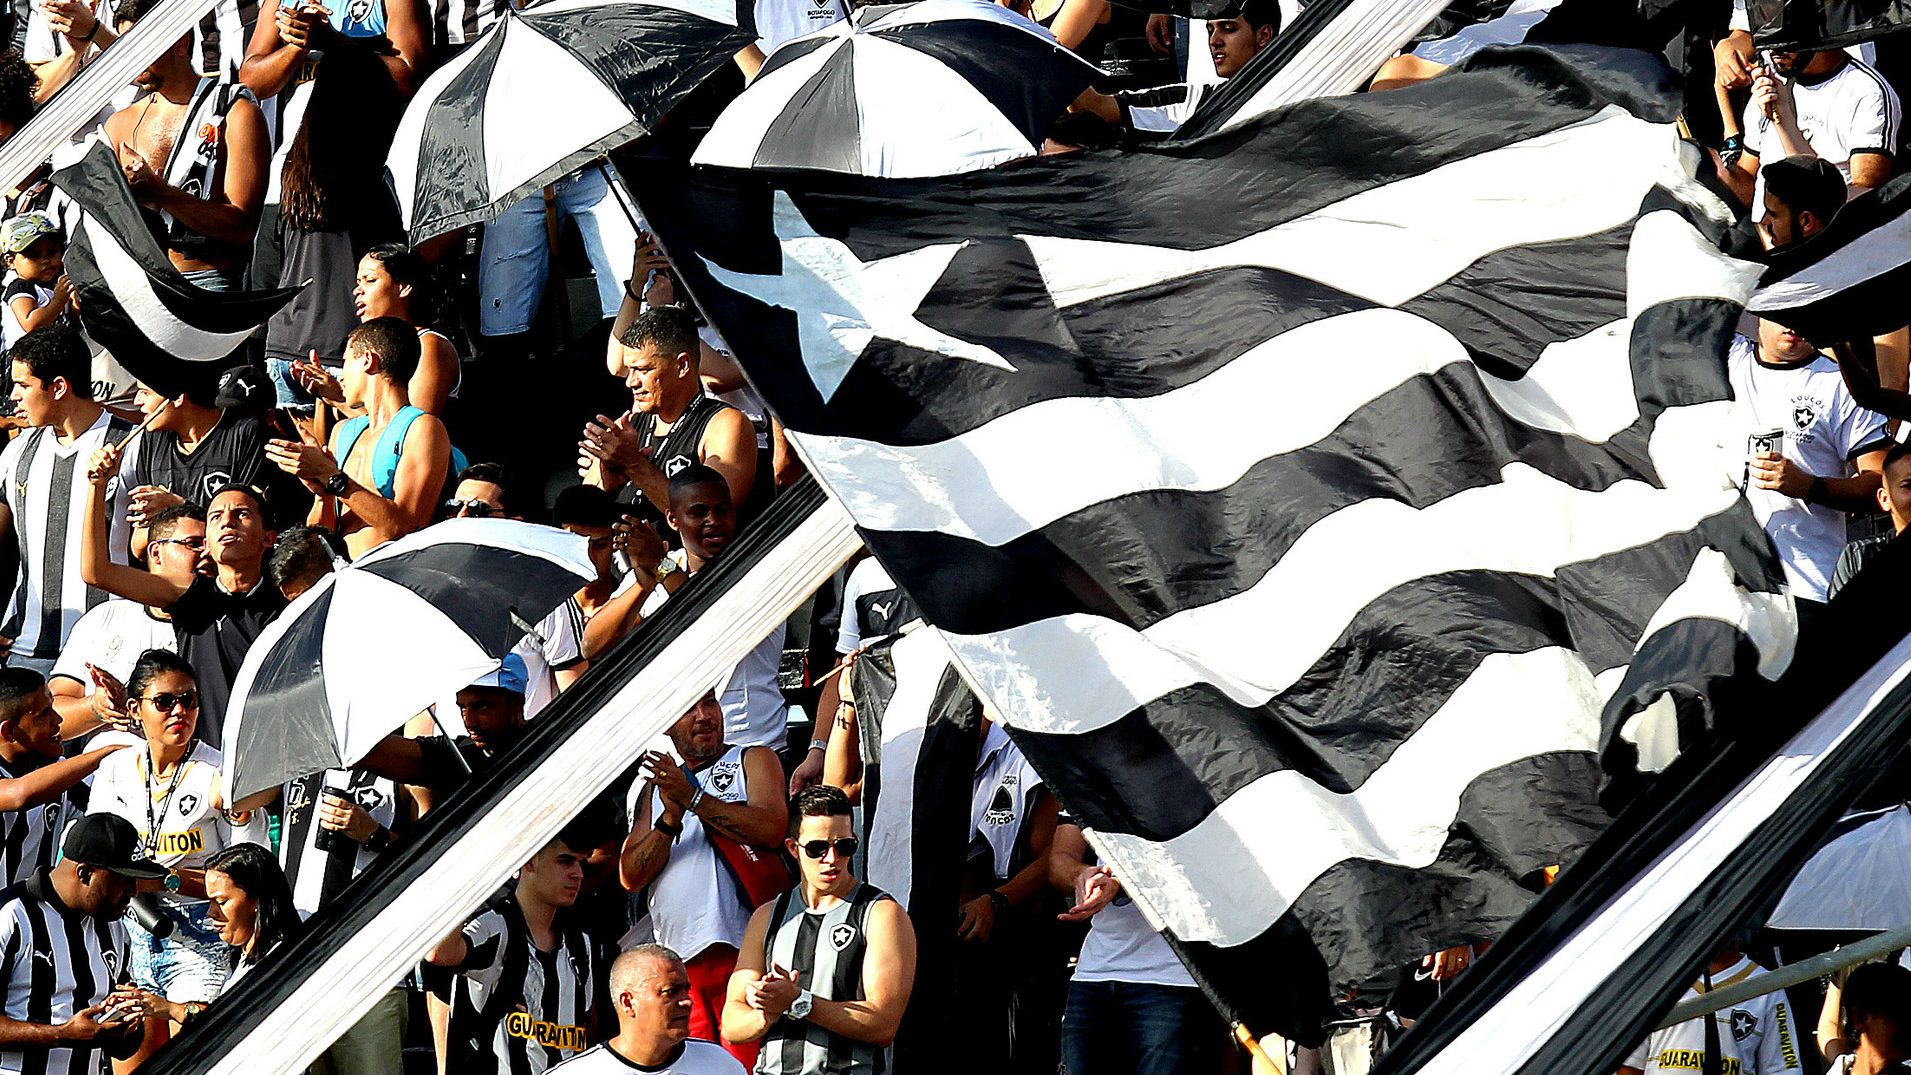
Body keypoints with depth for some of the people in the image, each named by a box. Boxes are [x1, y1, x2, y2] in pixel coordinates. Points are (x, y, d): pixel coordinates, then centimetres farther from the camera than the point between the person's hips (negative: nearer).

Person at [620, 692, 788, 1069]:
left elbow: (771, 827, -9)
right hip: (677, 961, 4)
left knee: (748, 1062, -14)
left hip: (743, 950, -4)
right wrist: (670, 819, -5)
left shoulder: (752, 760, 12)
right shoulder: (653, 789, 22)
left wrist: (693, 798, -10)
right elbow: (631, 877, 11)